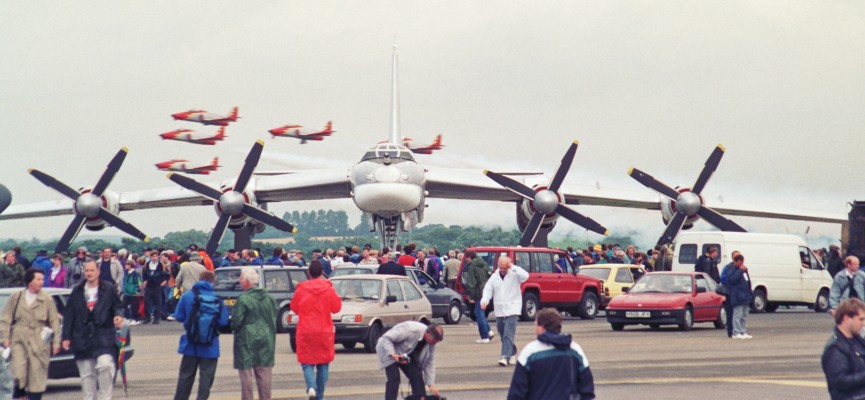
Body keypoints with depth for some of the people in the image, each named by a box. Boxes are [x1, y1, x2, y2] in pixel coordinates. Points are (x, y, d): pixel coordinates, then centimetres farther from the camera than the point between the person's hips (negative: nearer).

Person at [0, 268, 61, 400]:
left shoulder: (47, 299, 1)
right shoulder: (16, 297, 4)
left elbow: (54, 321, 3)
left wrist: (56, 342, -1)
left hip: (39, 342, 0)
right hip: (19, 339, 0)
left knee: (37, 376, 2)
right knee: (18, 373, -13)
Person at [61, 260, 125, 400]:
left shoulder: (108, 289, 5)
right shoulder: (77, 292, 10)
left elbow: (117, 307, 10)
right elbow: (68, 315, 9)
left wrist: (118, 315, -14)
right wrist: (66, 337, 4)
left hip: (103, 338, -3)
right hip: (83, 339, 3)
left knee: (105, 365, -21)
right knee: (87, 374, 5)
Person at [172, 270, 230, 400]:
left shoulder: (187, 296, -6)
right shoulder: (216, 299, -11)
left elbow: (178, 316, -2)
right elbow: (223, 321, -13)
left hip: (191, 344, 2)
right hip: (209, 346, -2)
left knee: (185, 376, 14)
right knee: (206, 378, 6)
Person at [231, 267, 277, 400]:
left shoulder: (243, 299, -16)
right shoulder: (269, 298, 4)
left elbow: (236, 322, -15)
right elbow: (274, 320, 10)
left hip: (247, 341, -6)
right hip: (266, 341, 6)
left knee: (247, 377, 1)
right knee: (264, 376, 10)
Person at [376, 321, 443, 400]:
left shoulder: (431, 342, -14)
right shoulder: (411, 330, -37)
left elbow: (429, 363, -6)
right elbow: (386, 338, -33)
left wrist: (431, 385, -13)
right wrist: (392, 355, -43)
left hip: (406, 354, 6)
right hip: (389, 350, -6)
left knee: (417, 376, -8)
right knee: (394, 378, -22)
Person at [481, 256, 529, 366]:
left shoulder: (514, 275, -4)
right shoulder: (494, 277, 9)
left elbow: (525, 276, -22)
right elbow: (488, 289, 5)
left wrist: (513, 267, -21)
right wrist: (484, 300, -13)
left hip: (512, 310, -5)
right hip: (499, 310, 5)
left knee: (508, 334, -15)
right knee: (503, 335, 14)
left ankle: (505, 357, -20)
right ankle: (512, 352, 34)